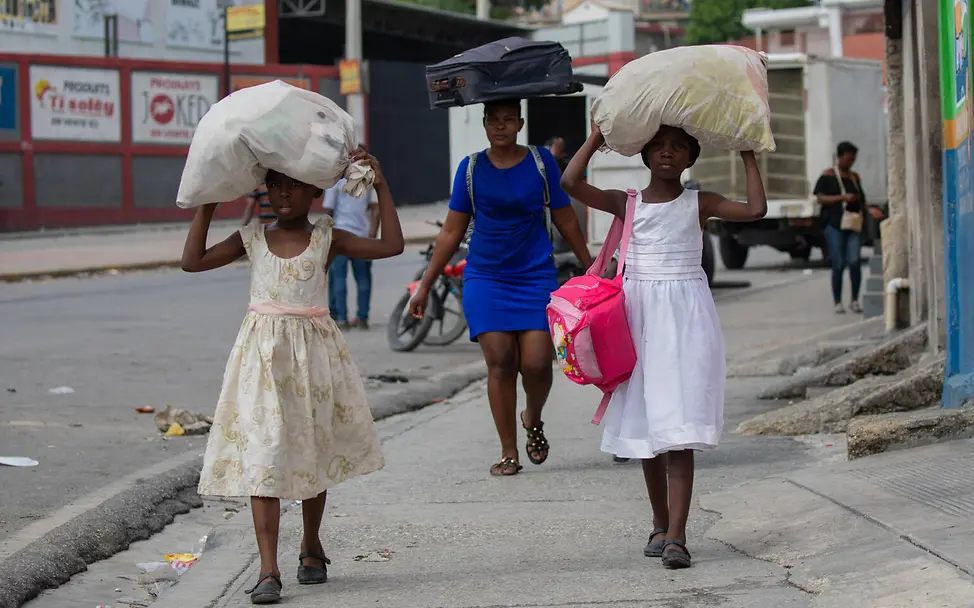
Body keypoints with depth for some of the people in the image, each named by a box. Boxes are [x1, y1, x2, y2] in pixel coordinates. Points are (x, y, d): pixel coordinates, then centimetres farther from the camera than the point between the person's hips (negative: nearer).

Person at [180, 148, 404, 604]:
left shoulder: (327, 238, 3)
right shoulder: (252, 239, 6)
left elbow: (391, 246, -5)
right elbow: (192, 261, 2)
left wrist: (380, 185, -7)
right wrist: (206, 205, 0)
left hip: (313, 351, 0)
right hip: (262, 354, 0)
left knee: (313, 455, 13)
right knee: (261, 456, -10)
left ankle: (311, 547, 35)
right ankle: (268, 570, -12)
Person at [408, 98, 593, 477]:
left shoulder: (541, 162, 2)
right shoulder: (472, 168, 3)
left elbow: (565, 219, 11)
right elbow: (451, 232, 8)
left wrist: (590, 267, 15)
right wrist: (425, 285, 7)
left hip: (535, 276, 0)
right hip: (485, 277, 0)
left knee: (536, 362, -10)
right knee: (499, 361, -7)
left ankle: (533, 419, 23)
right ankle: (509, 453, 1)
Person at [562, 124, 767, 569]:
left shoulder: (699, 204, 5)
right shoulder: (627, 203, 7)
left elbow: (756, 209, -8)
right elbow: (570, 183, -5)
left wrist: (748, 155, -1)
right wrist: (597, 137, 0)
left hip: (686, 316, -2)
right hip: (639, 315, 3)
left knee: (678, 427, -12)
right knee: (645, 425, 8)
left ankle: (676, 534, -16)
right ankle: (661, 523, 24)